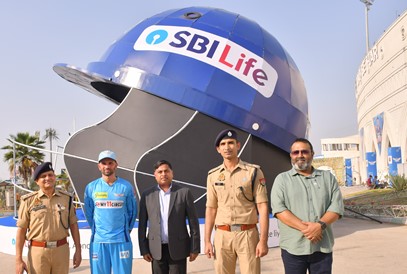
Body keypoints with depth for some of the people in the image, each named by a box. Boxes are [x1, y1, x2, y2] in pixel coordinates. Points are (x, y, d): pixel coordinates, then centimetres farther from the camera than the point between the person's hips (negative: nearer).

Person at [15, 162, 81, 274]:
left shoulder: (66, 198, 5)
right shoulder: (29, 201, -2)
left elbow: (73, 225, 10)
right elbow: (21, 230, -1)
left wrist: (78, 250, 7)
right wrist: (18, 260, -4)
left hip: (62, 250, 2)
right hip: (37, 251, -2)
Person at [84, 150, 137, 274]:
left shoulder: (126, 186, 0)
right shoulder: (91, 187, 3)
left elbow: (132, 211, 8)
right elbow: (88, 213, 12)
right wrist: (96, 230, 12)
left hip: (122, 240, -1)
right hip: (98, 241, 1)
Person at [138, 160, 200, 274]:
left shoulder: (184, 192, -2)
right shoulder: (147, 195, 3)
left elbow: (193, 221, -1)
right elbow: (142, 224, 5)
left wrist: (195, 248, -4)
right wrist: (143, 249, 1)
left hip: (178, 248, -2)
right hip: (156, 249, 2)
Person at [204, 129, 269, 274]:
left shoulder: (254, 171, -1)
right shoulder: (213, 175, 8)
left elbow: (263, 207, -4)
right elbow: (211, 209, 10)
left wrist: (263, 240, -9)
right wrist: (207, 241, 6)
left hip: (247, 234, -2)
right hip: (222, 235, 3)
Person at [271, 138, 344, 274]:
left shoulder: (328, 177, 11)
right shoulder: (282, 179, 5)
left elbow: (337, 207, 2)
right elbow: (278, 209, -8)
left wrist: (320, 225, -16)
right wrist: (304, 227, -18)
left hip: (323, 247, 2)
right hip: (293, 248, -2)